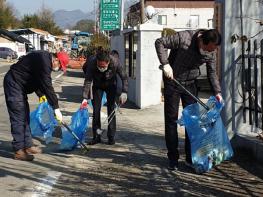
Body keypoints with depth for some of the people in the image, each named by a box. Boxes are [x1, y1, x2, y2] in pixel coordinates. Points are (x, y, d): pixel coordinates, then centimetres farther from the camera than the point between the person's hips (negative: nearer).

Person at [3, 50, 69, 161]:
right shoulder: (44, 61, -23)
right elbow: (47, 86, -27)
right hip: (13, 84, -11)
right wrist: (56, 108, -25)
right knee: (18, 118, -10)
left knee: (25, 116, 13)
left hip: (19, 85, 11)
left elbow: (37, 79, 21)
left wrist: (40, 94, 9)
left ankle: (28, 146, 20)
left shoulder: (44, 58, 8)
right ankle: (19, 151, -7)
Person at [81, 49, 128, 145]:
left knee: (111, 110, -5)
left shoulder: (115, 62, -34)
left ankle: (111, 136, 2)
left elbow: (124, 78, -21)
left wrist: (124, 92, -31)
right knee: (96, 110, -3)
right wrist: (85, 98, -34)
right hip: (97, 86, 1)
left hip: (111, 85, -1)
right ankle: (96, 136, 6)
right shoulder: (91, 63, -34)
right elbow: (88, 81, -28)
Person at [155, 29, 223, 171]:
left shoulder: (211, 52, -9)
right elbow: (159, 43, -19)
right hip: (172, 81, -4)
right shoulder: (183, 38, -25)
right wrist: (165, 63, -28)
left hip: (190, 84, 4)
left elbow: (212, 72, 3)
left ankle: (191, 158, 13)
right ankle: (173, 159, 7)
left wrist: (217, 92, -7)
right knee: (171, 120, -1)